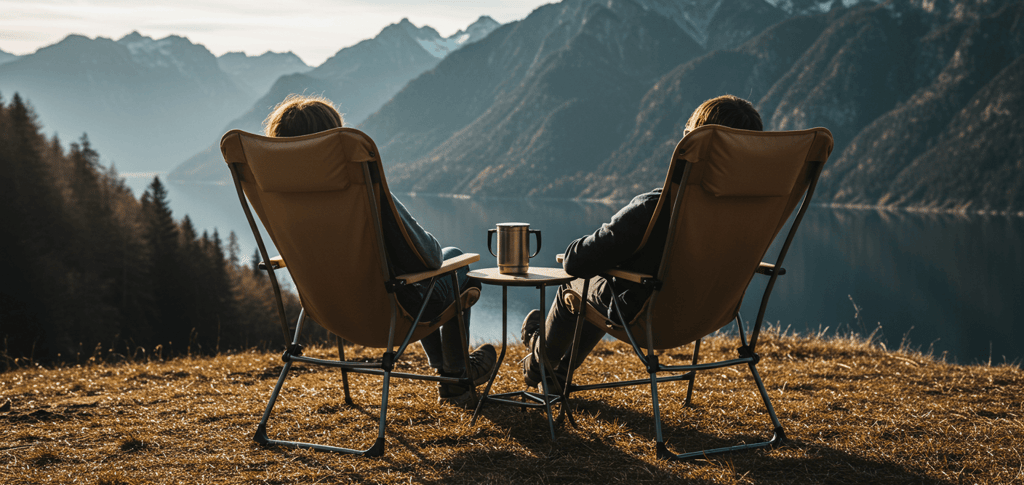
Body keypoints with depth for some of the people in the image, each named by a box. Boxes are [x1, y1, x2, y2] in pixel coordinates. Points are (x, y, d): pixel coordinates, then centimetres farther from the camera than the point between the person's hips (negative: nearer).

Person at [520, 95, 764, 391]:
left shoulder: (652, 208, -36)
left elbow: (576, 262, -29)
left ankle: (538, 361, 54)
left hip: (644, 319, -6)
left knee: (572, 282, 26)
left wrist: (571, 255, -3)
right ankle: (559, 375, 55)